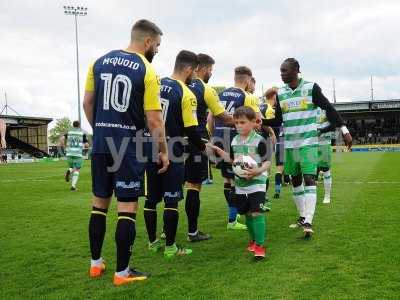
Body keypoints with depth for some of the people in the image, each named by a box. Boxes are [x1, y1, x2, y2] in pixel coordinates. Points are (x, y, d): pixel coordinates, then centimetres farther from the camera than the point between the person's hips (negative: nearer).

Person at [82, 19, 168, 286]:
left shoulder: (100, 62, 8)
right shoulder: (147, 72, -9)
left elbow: (88, 104, 12)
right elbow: (154, 120, -11)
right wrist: (164, 152, -1)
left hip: (102, 143, 6)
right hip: (131, 145, -6)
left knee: (100, 202, 16)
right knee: (128, 206, 1)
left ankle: (96, 263, 27)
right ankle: (122, 272, 9)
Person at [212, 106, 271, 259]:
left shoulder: (259, 141, -11)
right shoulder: (235, 141, 8)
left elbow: (267, 161, -11)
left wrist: (259, 170, -29)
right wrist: (219, 151, 9)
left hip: (257, 183, -6)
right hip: (240, 184, 6)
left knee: (257, 213, -12)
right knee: (247, 213, 15)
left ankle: (260, 245, -5)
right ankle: (253, 239, 33)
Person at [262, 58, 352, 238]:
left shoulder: (311, 88, -5)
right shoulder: (280, 93, 8)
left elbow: (329, 109, -2)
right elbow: (277, 121, 11)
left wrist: (344, 130, -7)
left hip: (308, 142, -5)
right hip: (289, 144, 5)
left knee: (309, 179, -12)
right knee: (295, 180, 11)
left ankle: (308, 222, -14)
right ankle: (302, 216, 25)